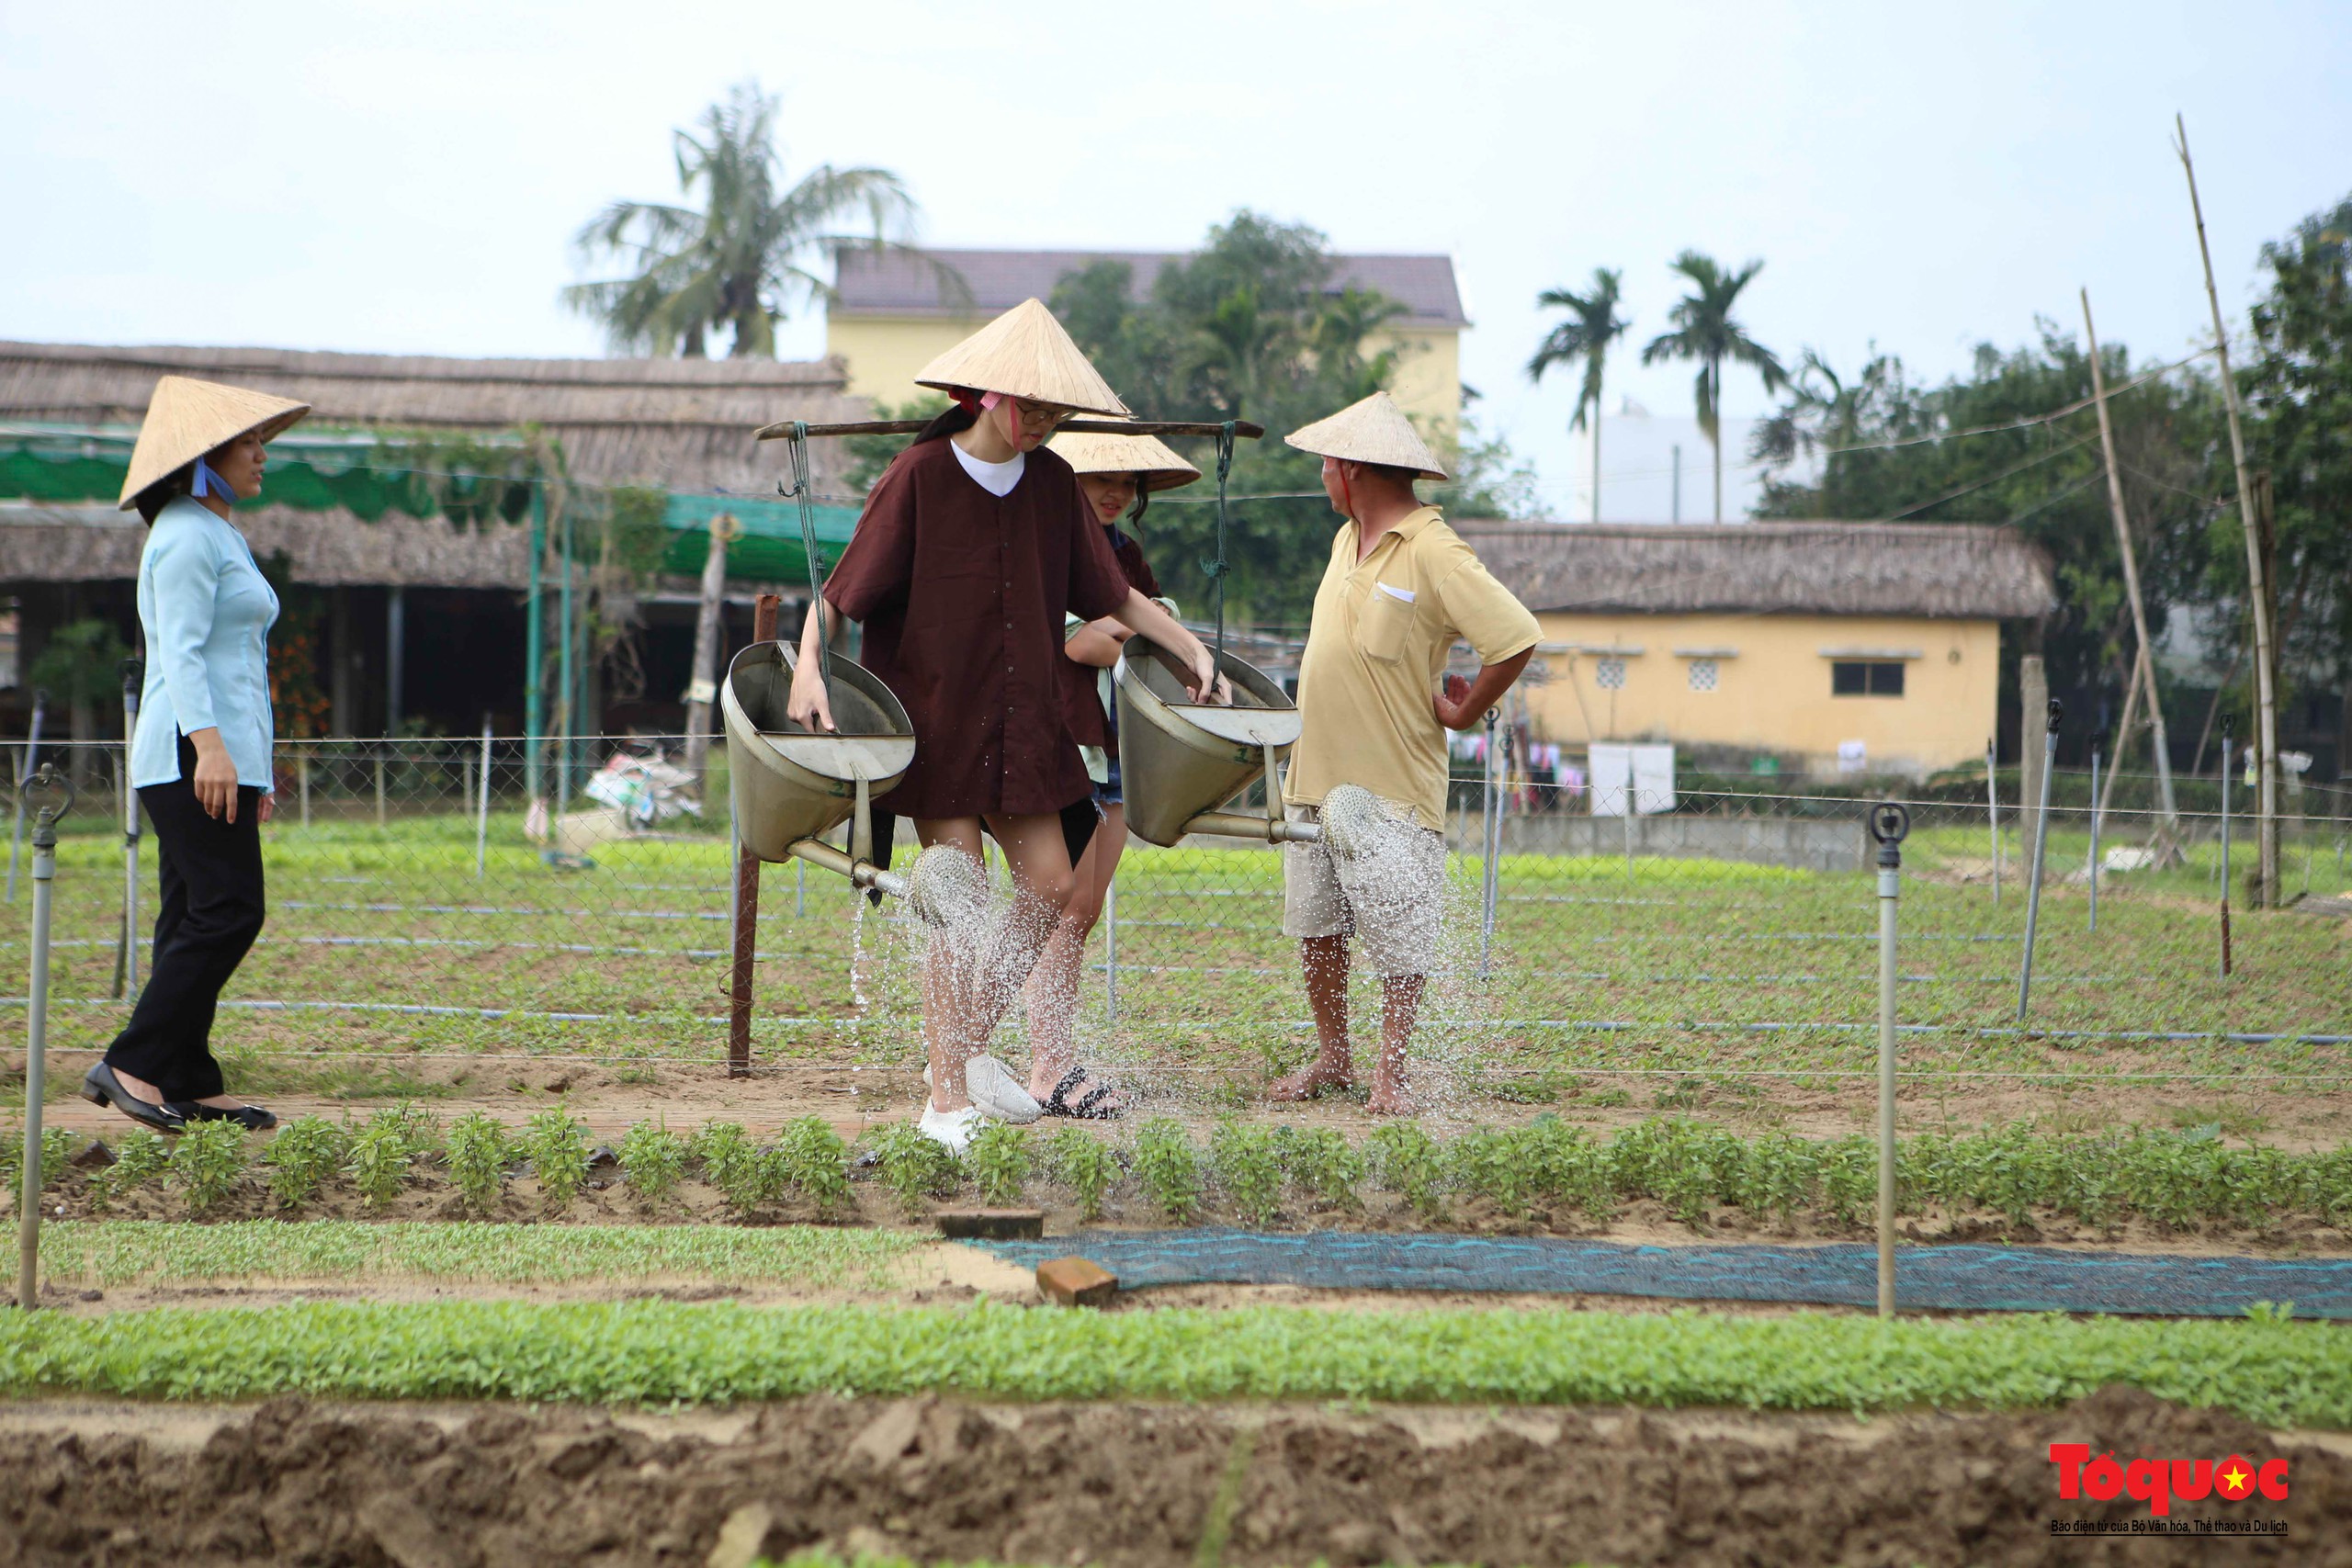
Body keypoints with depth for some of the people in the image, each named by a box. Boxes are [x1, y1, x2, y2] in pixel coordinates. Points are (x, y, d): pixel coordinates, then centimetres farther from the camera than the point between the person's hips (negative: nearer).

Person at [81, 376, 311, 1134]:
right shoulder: (187, 535, -9)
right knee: (228, 910, -14)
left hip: (218, 755, 10)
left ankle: (189, 1084, 6)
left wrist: (251, 770, 24)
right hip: (194, 752, -10)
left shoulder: (218, 536, 23)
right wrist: (209, 744, -27)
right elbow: (181, 651, -17)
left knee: (196, 916, 7)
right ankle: (130, 1064, -13)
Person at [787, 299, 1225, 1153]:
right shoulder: (919, 476, -11)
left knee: (1049, 887, 3)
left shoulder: (1053, 483, 4)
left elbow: (1110, 592, 15)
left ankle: (971, 1047, 22)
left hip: (1023, 720, 6)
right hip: (936, 719, -6)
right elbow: (841, 587, -13)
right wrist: (808, 662, -28)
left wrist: (1188, 645, 8)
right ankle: (946, 1100, 1)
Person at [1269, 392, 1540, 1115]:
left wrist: (1462, 712, -10)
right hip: (1315, 777, 8)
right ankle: (1332, 1057, 25)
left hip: (1392, 785, -8)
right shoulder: (1348, 540, 12)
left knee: (1399, 941, -4)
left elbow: (1517, 637, -20)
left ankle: (1390, 1074, 5)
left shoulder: (1434, 553, -15)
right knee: (1314, 924, 13)